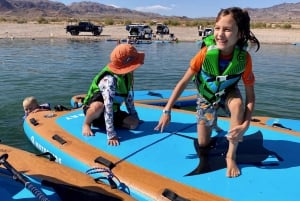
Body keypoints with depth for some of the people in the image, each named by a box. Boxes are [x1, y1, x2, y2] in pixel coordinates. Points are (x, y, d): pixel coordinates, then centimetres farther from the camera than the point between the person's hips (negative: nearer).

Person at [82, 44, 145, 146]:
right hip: (94, 109, -7)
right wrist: (111, 135, -48)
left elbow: (128, 96, 6)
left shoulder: (127, 75, -9)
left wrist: (134, 115, 4)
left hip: (114, 111, 7)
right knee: (98, 106, -41)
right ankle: (87, 124, -8)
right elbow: (108, 107, -43)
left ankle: (103, 123, 4)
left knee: (134, 123, -12)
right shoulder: (109, 80, -35)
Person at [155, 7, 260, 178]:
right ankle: (211, 123, 40)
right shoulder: (206, 53, -32)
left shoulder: (244, 58, -31)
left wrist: (245, 124, -41)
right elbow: (184, 82, -23)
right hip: (206, 96, 1)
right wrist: (167, 111, -24)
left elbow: (250, 96, -26)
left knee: (237, 103, -39)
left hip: (228, 93, 0)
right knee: (203, 144, 4)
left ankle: (231, 155, -20)